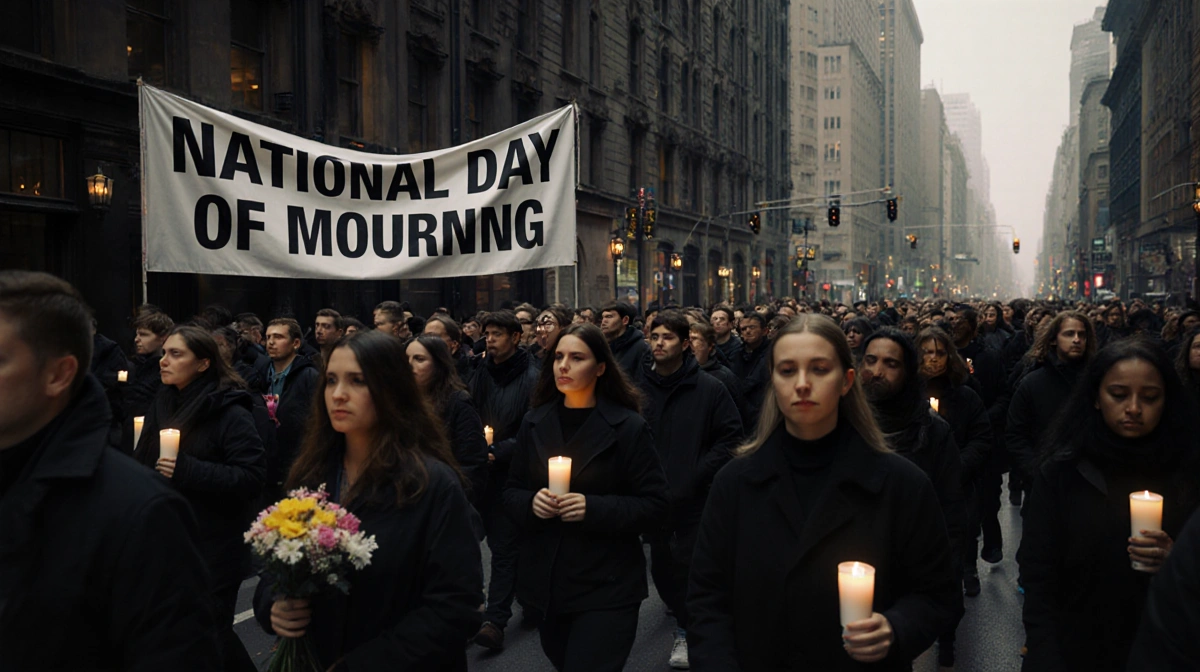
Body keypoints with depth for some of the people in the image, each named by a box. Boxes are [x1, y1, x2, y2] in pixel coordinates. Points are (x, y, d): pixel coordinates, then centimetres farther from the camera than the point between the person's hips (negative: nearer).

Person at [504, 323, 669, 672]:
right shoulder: (534, 422, 5)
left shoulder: (628, 427, -9)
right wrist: (531, 502, -13)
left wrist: (593, 509, -23)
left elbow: (654, 505, -10)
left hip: (606, 588, -5)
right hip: (545, 581, 5)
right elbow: (511, 491, 10)